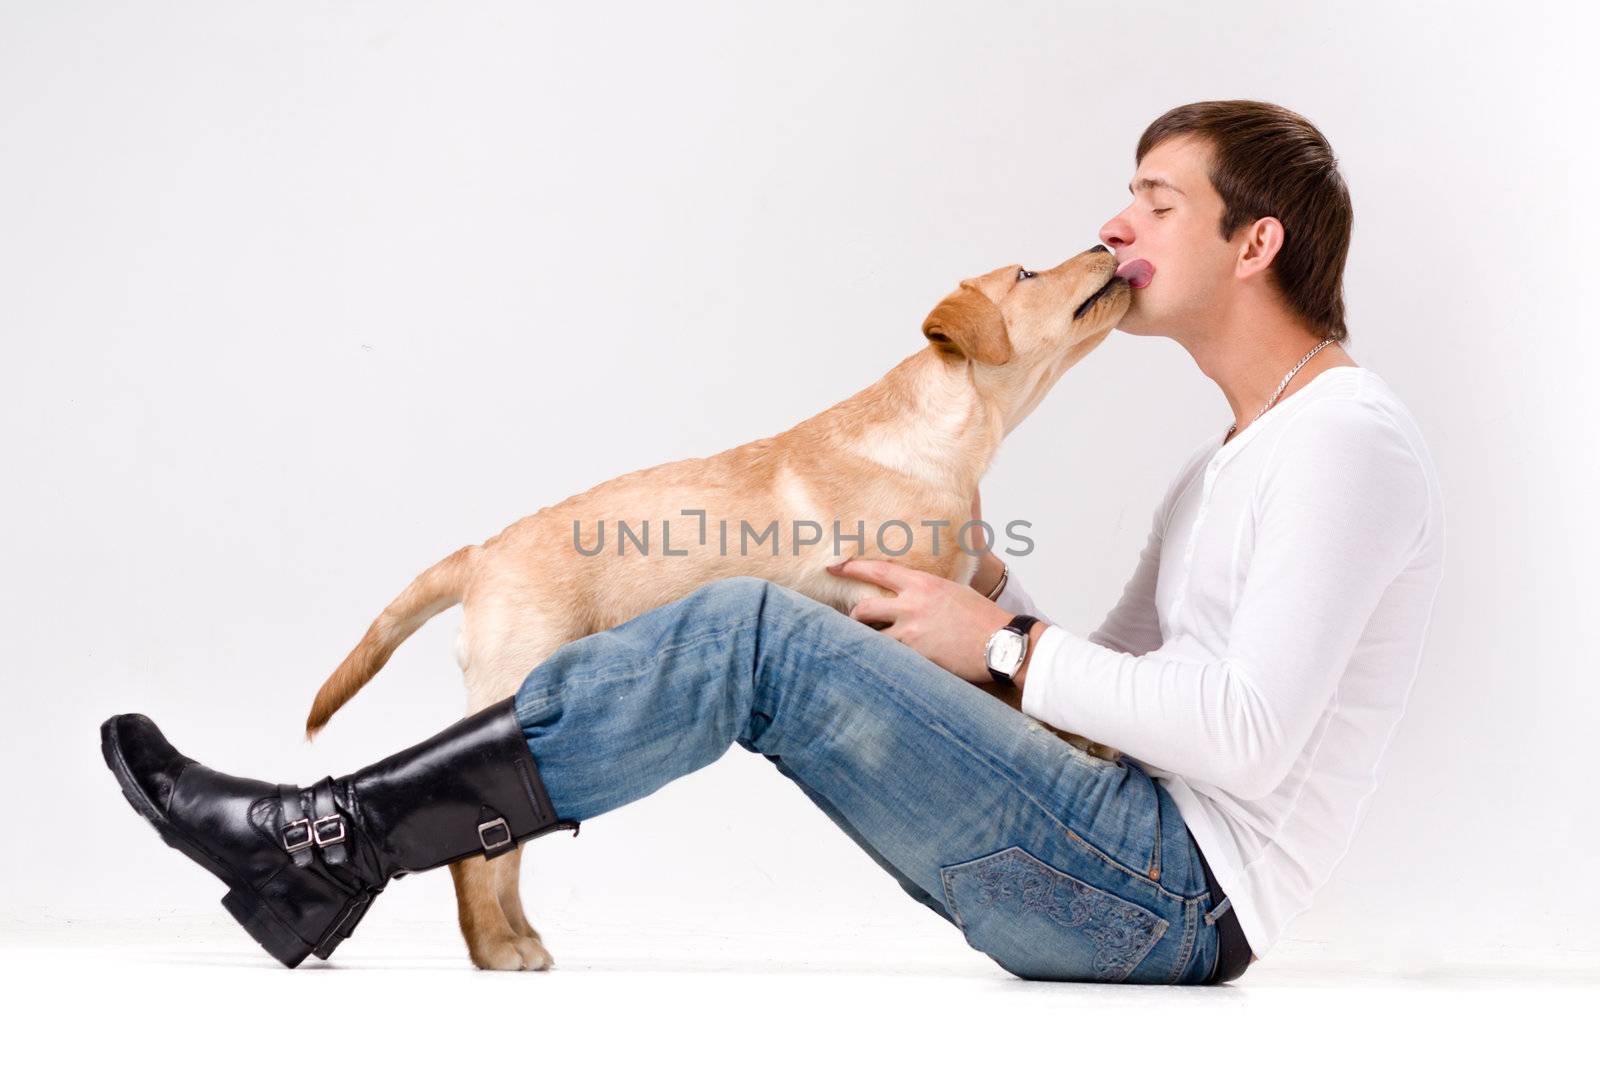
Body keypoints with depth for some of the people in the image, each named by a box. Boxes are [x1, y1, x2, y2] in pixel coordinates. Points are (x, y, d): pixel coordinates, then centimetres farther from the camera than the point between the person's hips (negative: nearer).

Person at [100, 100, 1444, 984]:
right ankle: (323, 857, 0)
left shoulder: (1347, 437, -10)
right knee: (784, 639, 2)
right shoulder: (1229, 465, 23)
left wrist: (1006, 646, -13)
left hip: (1175, 899, -9)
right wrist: (984, 587, 6)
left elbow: (1248, 735, -21)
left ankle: (330, 837, -13)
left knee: (760, 634, -19)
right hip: (1132, 887, 9)